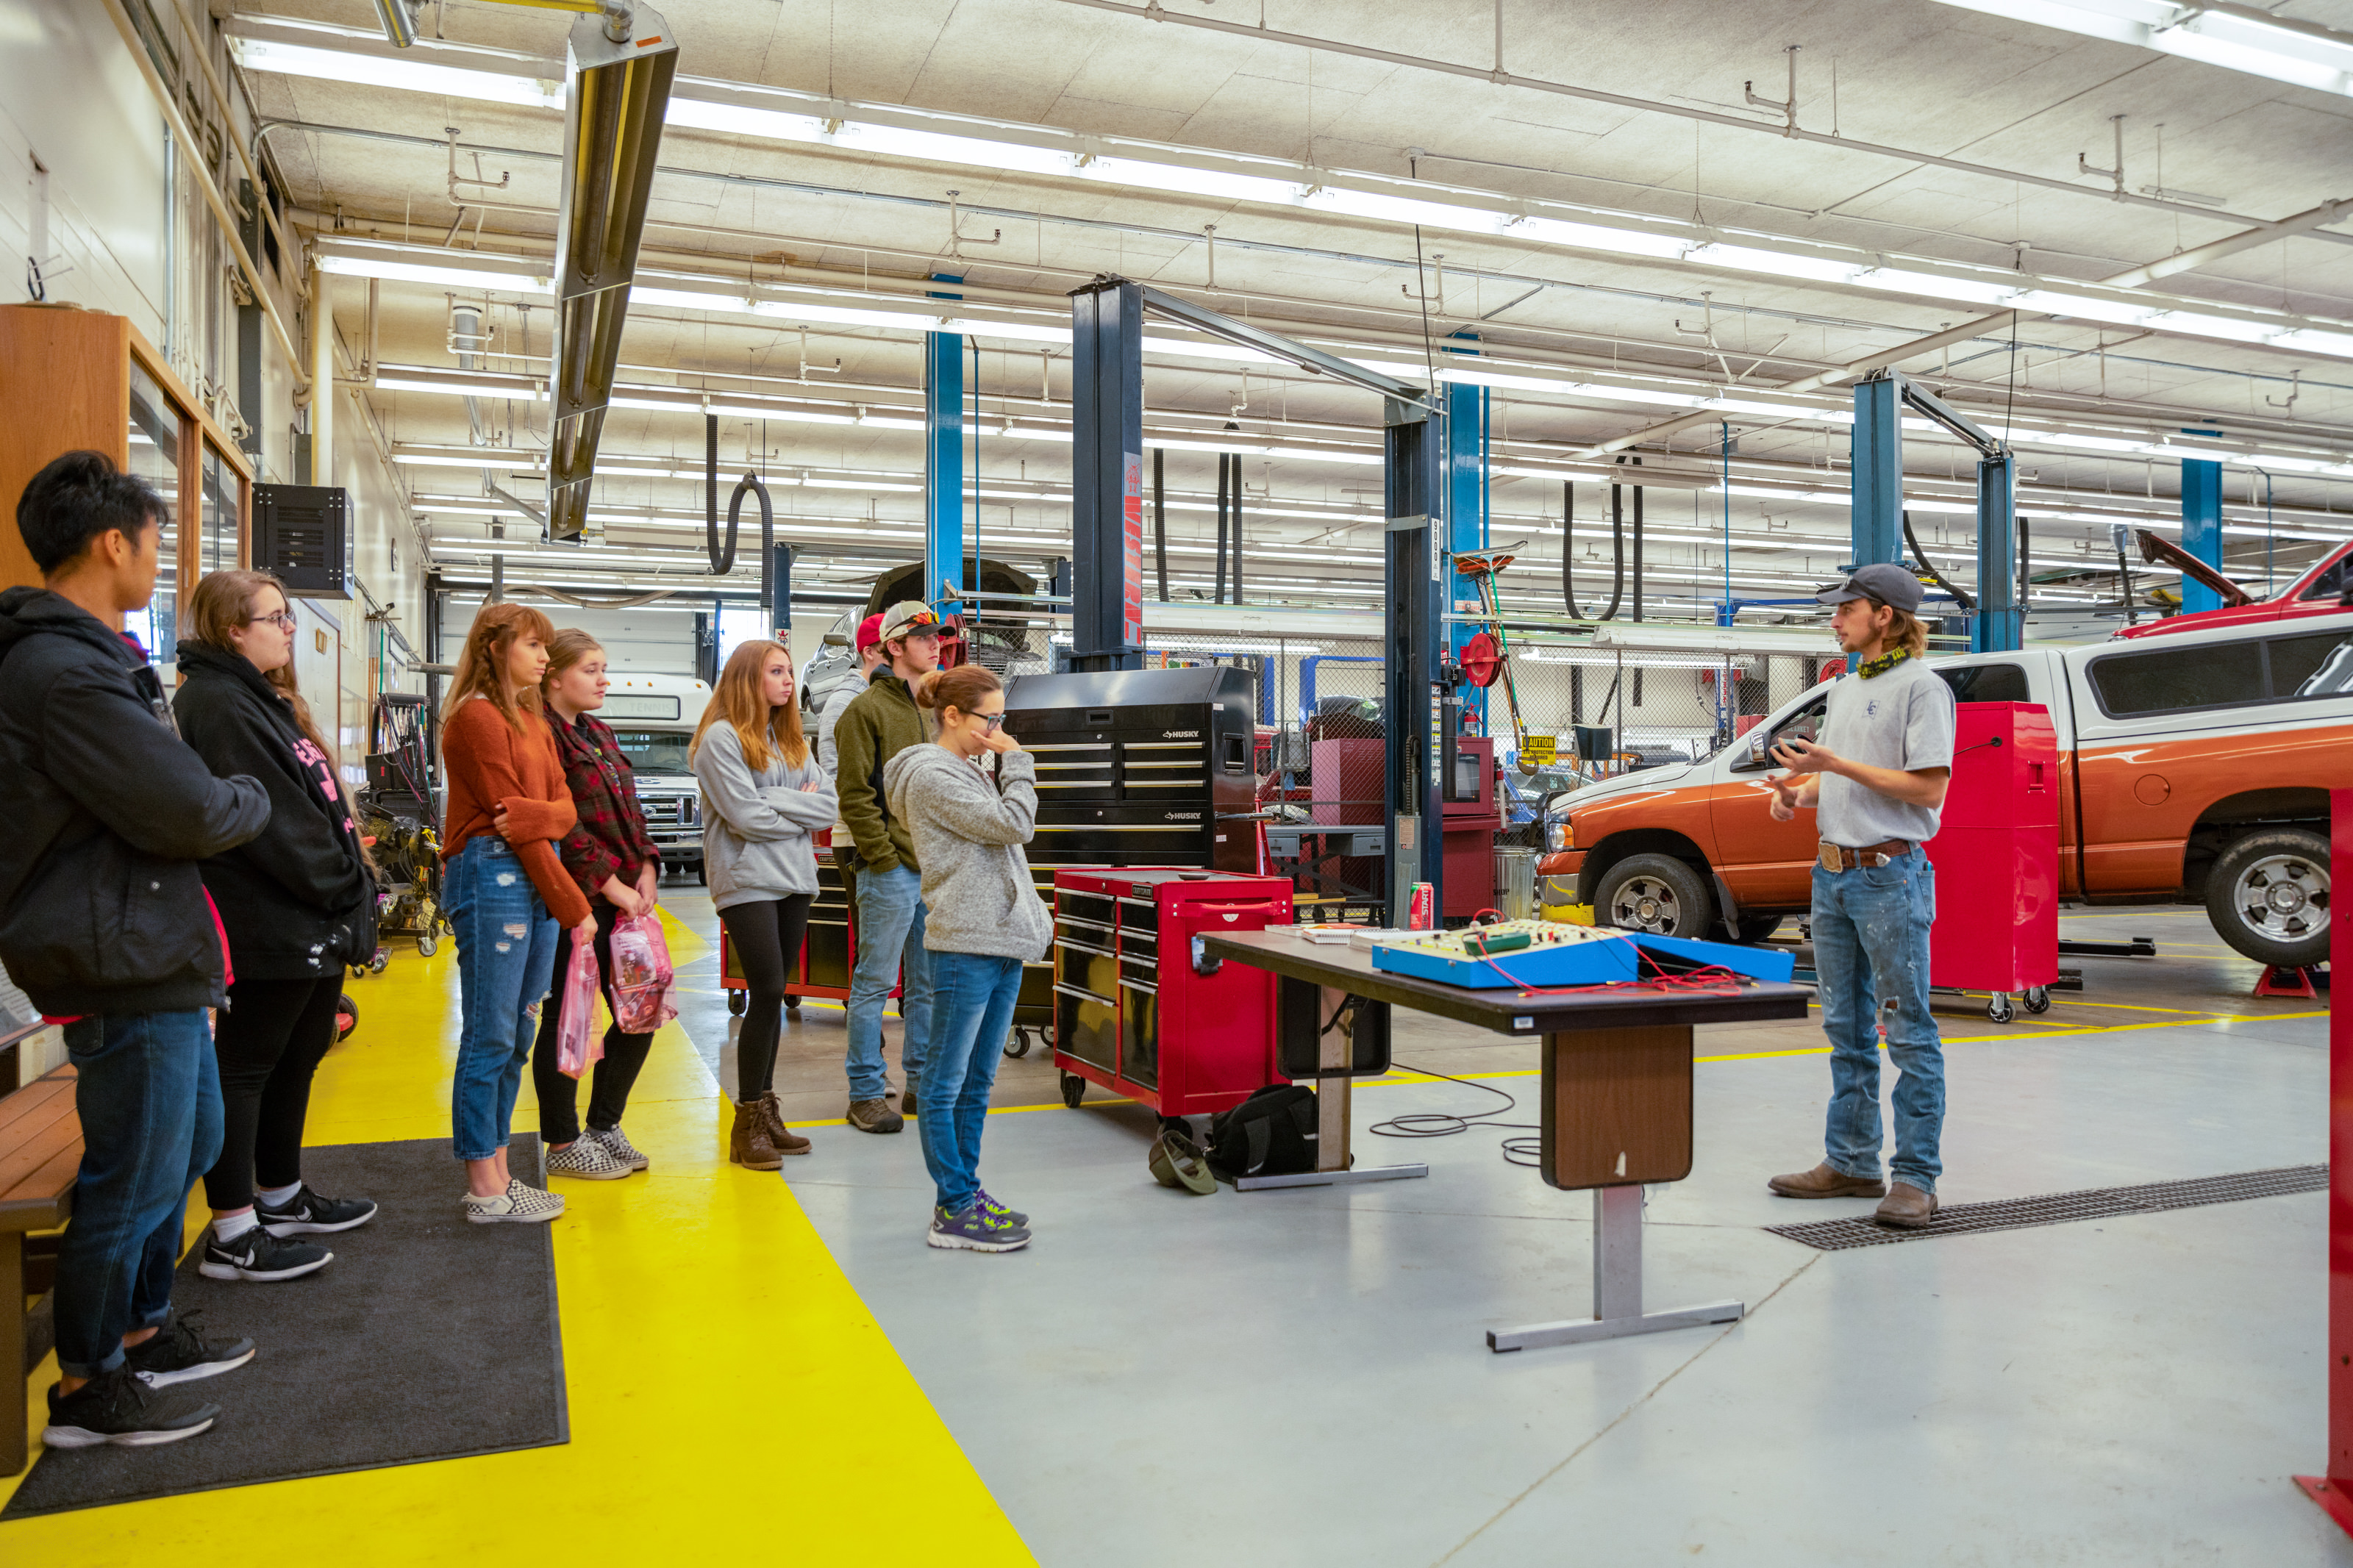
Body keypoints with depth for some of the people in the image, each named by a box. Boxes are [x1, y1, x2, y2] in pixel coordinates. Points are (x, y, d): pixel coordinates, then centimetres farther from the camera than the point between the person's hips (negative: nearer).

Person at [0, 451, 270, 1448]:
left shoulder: (91, 656, 14)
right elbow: (190, 812, -23)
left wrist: (219, 798, 0)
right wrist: (252, 798, -4)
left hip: (159, 958, 11)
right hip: (126, 967, -11)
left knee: (187, 1148, 22)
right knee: (132, 1180, 2)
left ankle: (144, 1331, 38)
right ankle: (88, 1390, 18)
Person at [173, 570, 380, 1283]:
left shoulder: (267, 701, 19)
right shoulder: (217, 704, -14)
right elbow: (273, 821, -21)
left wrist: (352, 887, 10)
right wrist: (347, 885, -14)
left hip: (313, 925, 10)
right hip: (268, 924, -10)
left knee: (298, 1057, 18)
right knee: (246, 1065, -2)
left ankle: (282, 1199, 32)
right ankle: (233, 1235, 7)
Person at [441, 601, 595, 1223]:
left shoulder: (533, 721, 19)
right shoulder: (476, 717, -8)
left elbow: (564, 807, 10)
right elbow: (507, 814, -12)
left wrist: (535, 816, -16)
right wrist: (573, 907, -11)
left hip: (534, 877, 9)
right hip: (492, 875, -9)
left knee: (518, 1036, 11)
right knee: (490, 1038, -4)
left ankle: (497, 1172, 18)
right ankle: (485, 1192, 3)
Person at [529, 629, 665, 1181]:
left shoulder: (598, 733, 17)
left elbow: (629, 810, 18)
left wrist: (646, 869, 4)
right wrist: (610, 884, -17)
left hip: (622, 896, 9)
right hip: (574, 901, -9)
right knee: (566, 1019, 2)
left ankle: (605, 1125, 26)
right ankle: (563, 1145, 15)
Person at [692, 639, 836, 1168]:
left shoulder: (791, 740, 16)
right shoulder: (721, 738, -6)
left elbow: (827, 806, 6)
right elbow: (747, 817, -15)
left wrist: (776, 800, -9)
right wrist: (802, 809, -2)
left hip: (795, 881, 7)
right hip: (746, 881, -7)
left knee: (772, 995, 10)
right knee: (767, 992, -11)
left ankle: (766, 1110, 17)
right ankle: (748, 1124, -1)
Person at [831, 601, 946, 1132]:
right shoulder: (867, 710, -6)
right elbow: (855, 794, -11)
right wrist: (882, 856, -15)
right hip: (891, 869, -7)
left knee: (929, 983, 13)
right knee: (875, 983, 0)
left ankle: (924, 1081, 24)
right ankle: (867, 1092, 9)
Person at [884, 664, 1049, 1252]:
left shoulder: (970, 773, 19)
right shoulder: (931, 775, -11)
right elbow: (1014, 825, -17)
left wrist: (1032, 918, 15)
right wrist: (1017, 763, -4)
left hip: (1001, 940, 10)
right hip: (964, 945, -10)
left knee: (977, 1082, 15)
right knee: (946, 1082, -1)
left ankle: (965, 1193, 24)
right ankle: (955, 1211, 3)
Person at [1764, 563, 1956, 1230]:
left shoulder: (1921, 687, -9)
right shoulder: (1846, 688, 17)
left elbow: (1928, 787, -16)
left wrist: (1835, 764, -17)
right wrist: (1799, 790, 4)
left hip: (1890, 875, -9)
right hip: (1833, 873, 9)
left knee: (1908, 1031, -2)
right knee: (1846, 1028, 13)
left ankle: (1915, 1178, 3)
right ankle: (1851, 1163, 22)